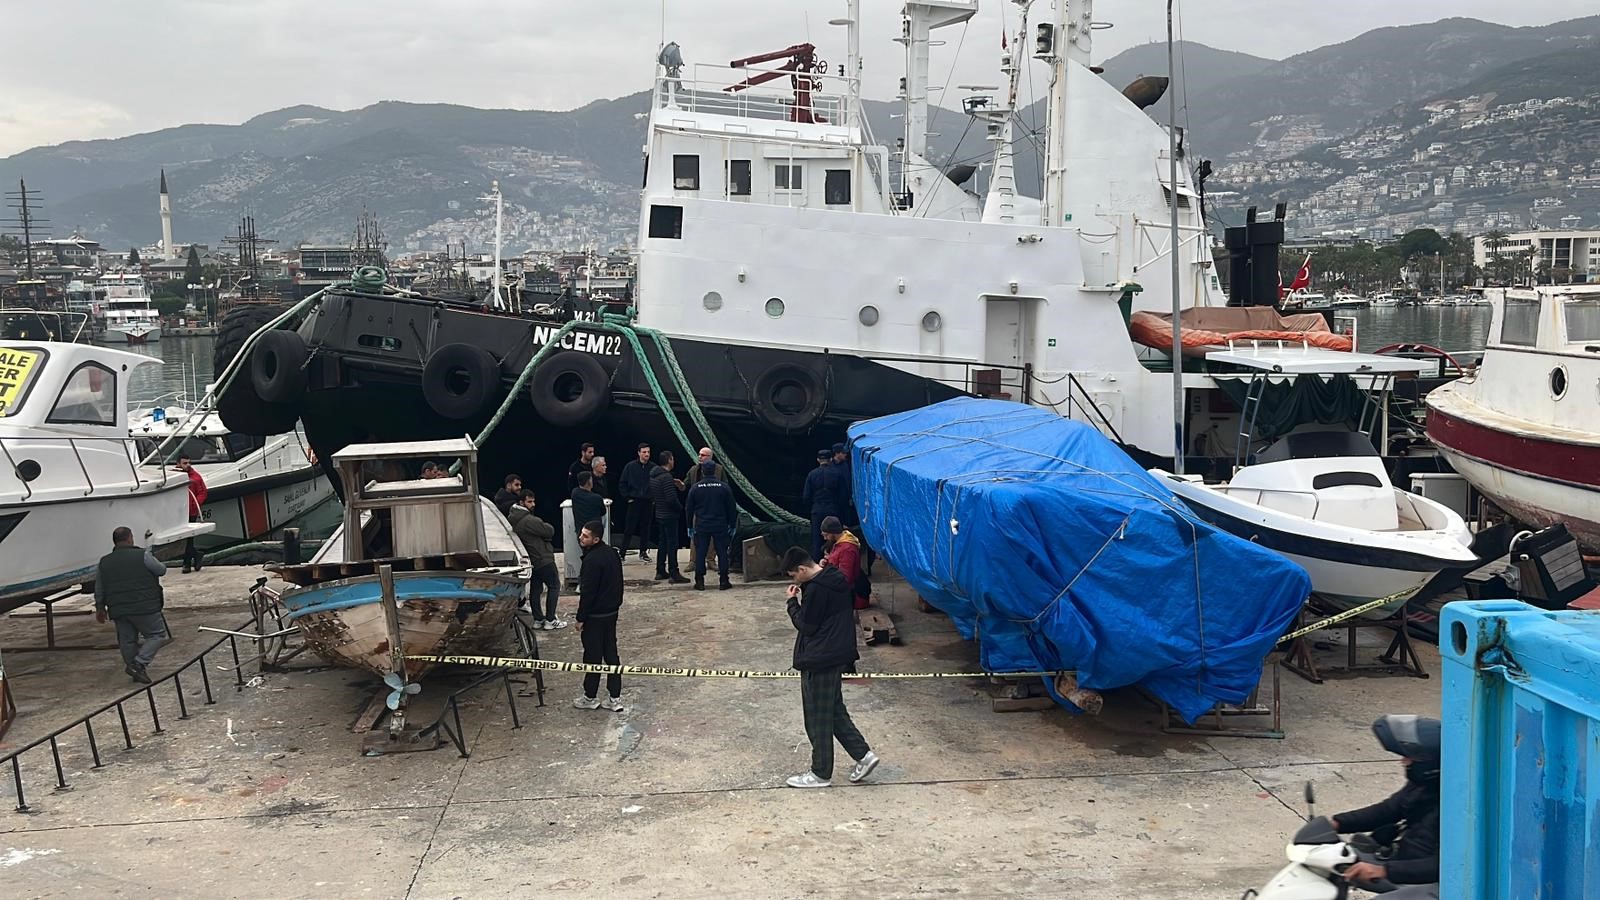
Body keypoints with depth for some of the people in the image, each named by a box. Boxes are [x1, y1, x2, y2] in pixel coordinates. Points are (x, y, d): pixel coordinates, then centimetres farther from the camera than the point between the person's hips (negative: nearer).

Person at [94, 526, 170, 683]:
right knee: (158, 635, 3)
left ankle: (133, 668, 15)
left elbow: (99, 591, 17)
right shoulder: (142, 555, -7)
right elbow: (161, 570, 4)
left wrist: (100, 608, 30)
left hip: (118, 611, 5)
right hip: (144, 608, -5)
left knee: (127, 641, 14)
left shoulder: (104, 562, 11)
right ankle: (139, 663, -12)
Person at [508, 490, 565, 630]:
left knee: (534, 588, 16)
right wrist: (544, 525, 0)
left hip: (531, 560, 9)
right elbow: (550, 531, -19)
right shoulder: (529, 521, -25)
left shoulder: (513, 519, 7)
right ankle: (550, 620, 1)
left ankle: (537, 619, 21)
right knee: (554, 586, 2)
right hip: (543, 560, -9)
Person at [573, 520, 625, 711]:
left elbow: (587, 592, -21)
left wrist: (580, 618, -13)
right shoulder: (612, 554, 5)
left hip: (595, 616, -8)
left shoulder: (592, 560, -23)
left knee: (593, 656, 4)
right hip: (612, 611, 8)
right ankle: (615, 697, 15)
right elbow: (618, 585, 14)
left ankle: (590, 697, 16)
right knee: (611, 654, 12)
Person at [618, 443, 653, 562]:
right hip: (634, 502, -1)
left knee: (646, 529, 8)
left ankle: (643, 552, 18)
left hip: (648, 502, 1)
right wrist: (627, 497, -2)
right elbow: (622, 484, 4)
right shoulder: (630, 466, -3)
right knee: (629, 529, 0)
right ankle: (623, 552, 5)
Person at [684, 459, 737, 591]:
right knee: (722, 553, 6)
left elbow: (688, 509, 4)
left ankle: (700, 581, 5)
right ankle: (723, 581, 5)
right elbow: (732, 508, 1)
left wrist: (690, 526, 13)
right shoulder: (724, 487, -3)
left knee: (700, 554, 6)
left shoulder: (695, 488, -2)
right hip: (720, 526, 0)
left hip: (701, 527, 0)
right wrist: (732, 525, 11)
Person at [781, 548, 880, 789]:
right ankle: (863, 754, 15)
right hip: (837, 657, 10)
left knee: (818, 717, 2)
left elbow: (806, 624, -15)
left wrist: (793, 602, -5)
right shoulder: (836, 580, 8)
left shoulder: (816, 589, -21)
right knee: (834, 710, 19)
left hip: (819, 661, -10)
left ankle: (821, 773, 11)